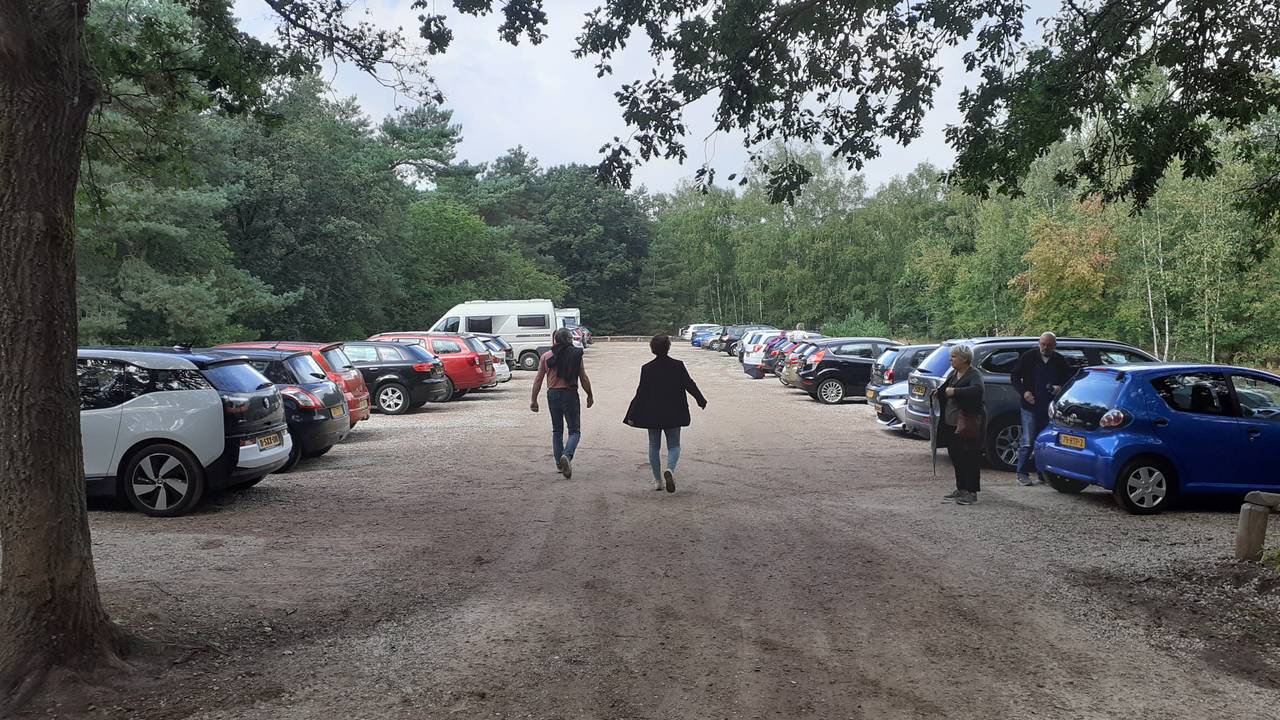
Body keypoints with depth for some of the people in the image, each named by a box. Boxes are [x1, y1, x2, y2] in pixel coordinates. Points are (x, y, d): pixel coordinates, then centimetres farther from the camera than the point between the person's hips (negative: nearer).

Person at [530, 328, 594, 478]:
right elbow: (584, 379, -4)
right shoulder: (576, 355, -5)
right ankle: (567, 456, -22)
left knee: (557, 431, 17)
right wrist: (590, 396, 9)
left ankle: (559, 463, 18)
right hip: (570, 394, -3)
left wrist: (534, 400, 9)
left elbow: (538, 380, 2)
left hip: (553, 395, 3)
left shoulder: (546, 356, 2)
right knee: (574, 431, 3)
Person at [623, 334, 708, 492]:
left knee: (654, 447, 13)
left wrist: (632, 416, -1)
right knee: (674, 446, 10)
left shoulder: (647, 368, -6)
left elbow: (641, 394, -6)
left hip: (652, 415, 0)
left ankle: (658, 480, 14)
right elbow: (690, 385, 1)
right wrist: (701, 401, 17)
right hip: (673, 414, 0)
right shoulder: (678, 366, -6)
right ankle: (670, 469, -19)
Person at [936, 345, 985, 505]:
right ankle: (961, 489, 24)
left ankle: (972, 492, 4)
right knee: (956, 457, 13)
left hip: (968, 424, -9)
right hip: (951, 423, 9)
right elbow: (945, 389, 27)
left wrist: (954, 392, -31)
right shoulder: (953, 374, 13)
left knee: (970, 458, -2)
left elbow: (978, 389, -33)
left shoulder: (974, 375, -13)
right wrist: (939, 392, 5)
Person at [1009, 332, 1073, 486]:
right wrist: (1023, 392, -10)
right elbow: (1014, 376, 5)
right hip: (1030, 406, -2)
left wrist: (1060, 388, -6)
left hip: (1049, 409, 3)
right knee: (1028, 441, -3)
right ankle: (1022, 474, 3)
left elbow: (1069, 380, 15)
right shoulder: (1029, 357, 1)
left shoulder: (1060, 361, 7)